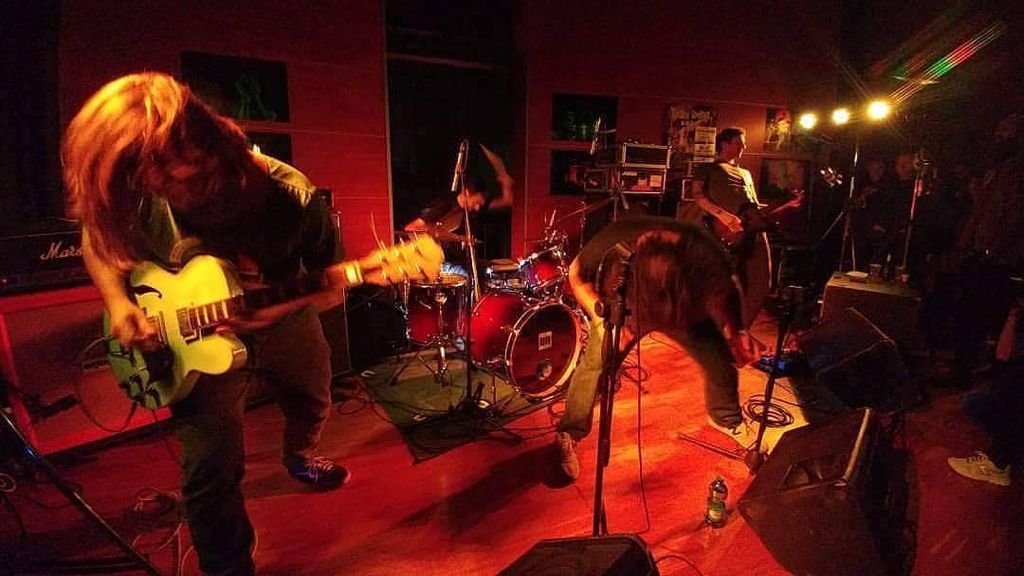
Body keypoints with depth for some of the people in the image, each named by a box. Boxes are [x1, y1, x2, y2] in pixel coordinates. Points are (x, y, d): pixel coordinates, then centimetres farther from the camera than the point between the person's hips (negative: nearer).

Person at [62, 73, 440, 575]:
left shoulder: (293, 199, -30)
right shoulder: (136, 197, -24)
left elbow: (332, 287, -19)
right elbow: (96, 243, -1)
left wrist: (282, 309, -37)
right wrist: (118, 303, -18)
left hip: (285, 321, 1)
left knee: (312, 405, 25)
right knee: (210, 470, 0)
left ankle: (299, 457, 62)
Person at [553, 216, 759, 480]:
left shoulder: (704, 252, -35)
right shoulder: (612, 246, -40)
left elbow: (724, 292, -10)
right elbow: (576, 274, -18)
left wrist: (736, 332, -22)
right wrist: (600, 318, -30)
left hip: (686, 308, 2)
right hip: (623, 306, -1)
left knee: (720, 358, -1)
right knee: (596, 362, -16)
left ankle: (726, 418, 33)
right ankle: (568, 436, 7)